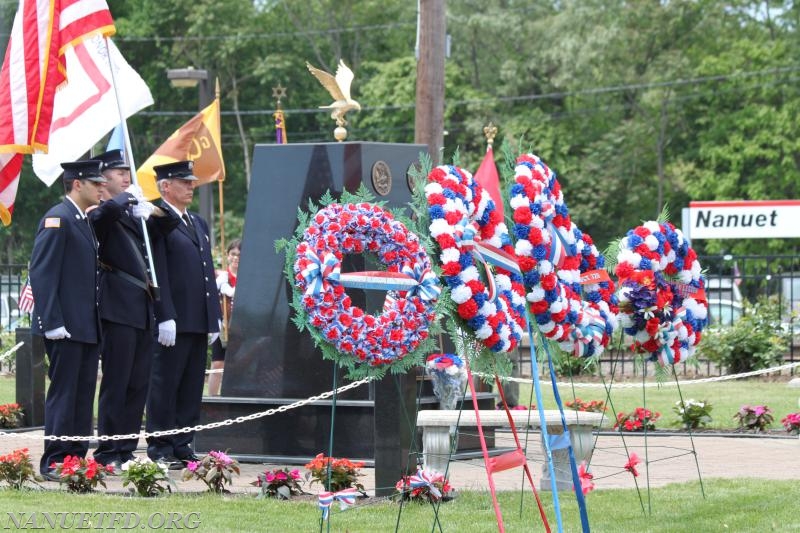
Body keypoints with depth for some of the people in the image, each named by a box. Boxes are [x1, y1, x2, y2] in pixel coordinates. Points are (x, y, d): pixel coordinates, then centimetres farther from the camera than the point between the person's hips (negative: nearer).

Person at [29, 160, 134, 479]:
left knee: (84, 394, 9)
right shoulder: (57, 219, -11)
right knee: (63, 393, -7)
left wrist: (125, 200, 25)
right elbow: (41, 273, -17)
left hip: (87, 328, 9)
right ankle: (54, 462, -5)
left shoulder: (83, 221, 15)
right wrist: (53, 322, -21)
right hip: (65, 327, -9)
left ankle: (77, 457, 13)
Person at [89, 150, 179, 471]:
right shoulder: (101, 214, -7)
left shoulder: (134, 214, 17)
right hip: (118, 308, -8)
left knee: (139, 384, 9)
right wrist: (130, 198, -17)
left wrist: (159, 209, 3)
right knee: (116, 383, -5)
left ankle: (127, 449, 15)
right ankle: (108, 453, -1)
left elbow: (168, 224, 23)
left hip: (144, 310, 8)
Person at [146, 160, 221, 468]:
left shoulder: (198, 223, 19)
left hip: (199, 322, 8)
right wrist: (165, 318, -19)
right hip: (173, 322, -8)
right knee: (165, 385, -2)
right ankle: (161, 450, 2)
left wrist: (214, 316, 15)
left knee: (192, 388, 10)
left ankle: (182, 447, 16)